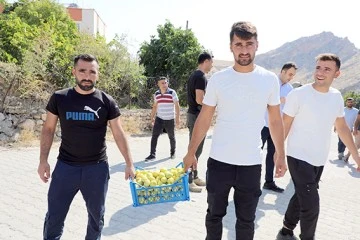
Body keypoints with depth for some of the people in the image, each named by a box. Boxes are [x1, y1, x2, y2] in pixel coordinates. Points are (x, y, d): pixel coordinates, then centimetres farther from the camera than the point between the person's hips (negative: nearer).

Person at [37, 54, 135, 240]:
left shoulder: (106, 102, -4)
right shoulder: (59, 98, -2)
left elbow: (119, 134, 0)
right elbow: (48, 129, 6)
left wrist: (129, 163, 0)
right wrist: (43, 160, -1)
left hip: (97, 168, 0)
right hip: (65, 166, 0)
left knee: (97, 215, 14)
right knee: (54, 216, 8)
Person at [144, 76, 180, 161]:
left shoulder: (172, 92, -7)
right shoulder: (156, 94, 6)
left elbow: (177, 106, -7)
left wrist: (178, 117, -12)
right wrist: (152, 117, 15)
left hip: (170, 119, -3)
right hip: (159, 119, 3)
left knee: (171, 137, 9)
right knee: (154, 136, -6)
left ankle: (173, 152, 29)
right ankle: (152, 154, -2)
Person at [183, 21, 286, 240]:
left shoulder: (270, 80, -1)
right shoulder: (218, 79, -4)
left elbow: (276, 120, 7)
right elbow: (204, 120, 1)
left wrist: (281, 155, 7)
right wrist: (191, 153, 1)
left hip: (252, 164, 1)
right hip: (219, 161, 0)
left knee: (246, 220, 15)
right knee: (214, 215, 17)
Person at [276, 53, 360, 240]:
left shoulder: (336, 97, 3)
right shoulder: (298, 94, -15)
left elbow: (342, 128, 13)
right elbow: (284, 126, -10)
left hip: (319, 160, 6)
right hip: (299, 158, -6)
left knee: (301, 199, 19)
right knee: (311, 205, -7)